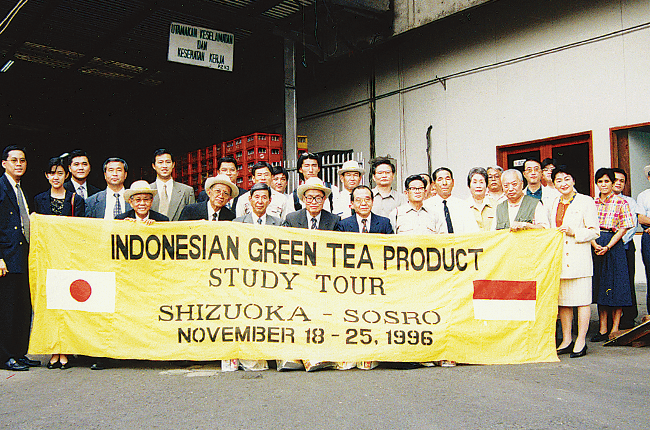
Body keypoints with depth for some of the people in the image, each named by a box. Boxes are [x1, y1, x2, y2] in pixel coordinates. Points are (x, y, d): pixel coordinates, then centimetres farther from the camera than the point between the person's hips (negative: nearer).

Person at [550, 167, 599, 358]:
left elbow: (594, 231, -4)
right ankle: (566, 340, 15)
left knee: (582, 299, -4)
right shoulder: (554, 203, 16)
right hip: (559, 257, 5)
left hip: (579, 256, -5)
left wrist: (574, 232, -16)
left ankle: (581, 341, 3)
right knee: (562, 301, 7)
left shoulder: (585, 201, -1)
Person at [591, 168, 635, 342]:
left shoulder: (620, 202, 1)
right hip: (595, 246, 3)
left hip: (614, 245, -3)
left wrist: (608, 247, -14)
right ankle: (602, 329, 6)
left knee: (615, 284, -4)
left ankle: (615, 328, 3)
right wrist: (595, 245, -10)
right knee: (600, 285, 3)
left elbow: (623, 228, -5)